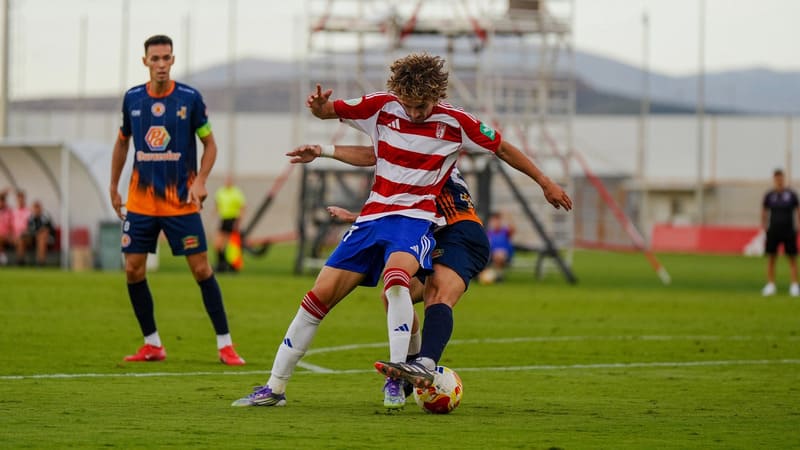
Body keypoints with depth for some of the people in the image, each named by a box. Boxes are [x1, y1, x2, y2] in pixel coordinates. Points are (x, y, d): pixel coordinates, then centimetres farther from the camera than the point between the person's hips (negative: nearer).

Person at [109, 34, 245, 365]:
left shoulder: (190, 98, -6)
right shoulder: (132, 99, 3)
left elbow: (209, 144, 1)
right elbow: (122, 143, 17)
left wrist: (200, 181, -13)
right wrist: (114, 187, 17)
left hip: (181, 201, -3)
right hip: (141, 200, 3)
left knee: (201, 269, -5)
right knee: (133, 271, -1)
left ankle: (225, 345, 2)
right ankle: (152, 344, 13)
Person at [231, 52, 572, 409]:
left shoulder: (454, 123, -6)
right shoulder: (382, 106, -2)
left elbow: (502, 149, 7)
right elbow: (329, 111, 6)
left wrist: (545, 183, 11)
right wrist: (319, 106, -19)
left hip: (415, 219, -3)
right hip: (372, 216, 3)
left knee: (395, 277, -36)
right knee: (319, 296, -3)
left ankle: (396, 377, -33)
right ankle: (275, 388, 5)